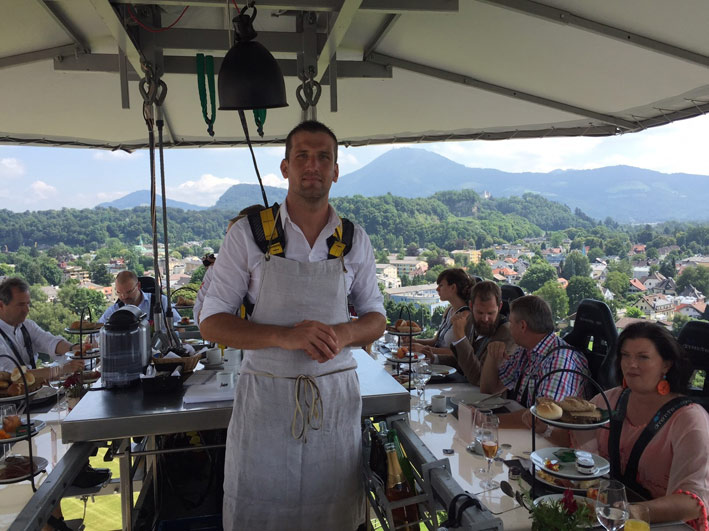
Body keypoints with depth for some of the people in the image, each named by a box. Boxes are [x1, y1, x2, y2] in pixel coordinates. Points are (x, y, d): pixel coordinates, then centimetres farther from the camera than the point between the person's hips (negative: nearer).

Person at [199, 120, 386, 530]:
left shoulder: (355, 240, 3)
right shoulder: (248, 234, -5)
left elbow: (375, 318, 10)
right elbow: (212, 323, -5)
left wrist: (343, 334, -14)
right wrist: (284, 336, -21)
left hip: (336, 398, 2)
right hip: (265, 399, -1)